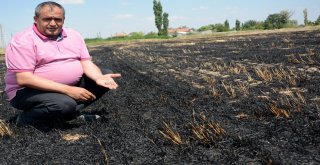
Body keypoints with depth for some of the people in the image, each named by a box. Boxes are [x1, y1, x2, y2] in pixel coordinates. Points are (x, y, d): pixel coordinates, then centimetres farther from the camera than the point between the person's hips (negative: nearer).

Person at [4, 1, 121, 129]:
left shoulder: (74, 35, 5)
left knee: (107, 75, -1)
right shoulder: (23, 41, -15)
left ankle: (71, 113, -4)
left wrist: (99, 78, -24)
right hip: (30, 91, -7)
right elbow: (24, 79, -24)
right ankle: (26, 118, -6)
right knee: (65, 104, -37)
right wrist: (68, 90, -30)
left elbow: (86, 63, 1)